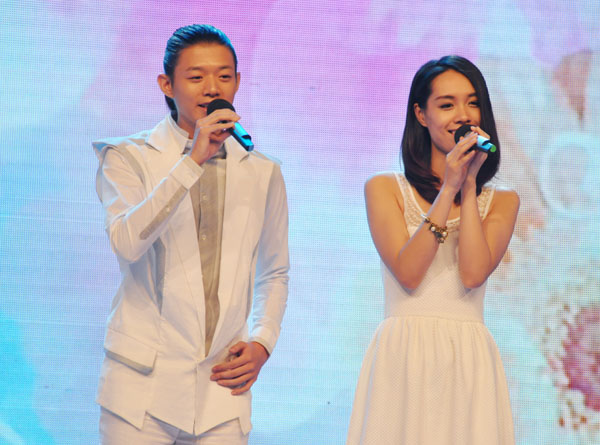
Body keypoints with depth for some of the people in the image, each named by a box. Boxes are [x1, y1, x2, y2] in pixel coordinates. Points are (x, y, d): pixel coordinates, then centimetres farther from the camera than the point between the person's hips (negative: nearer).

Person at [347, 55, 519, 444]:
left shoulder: (502, 201, 11)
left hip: (470, 362, 1)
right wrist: (448, 190, -9)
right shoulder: (384, 189, 6)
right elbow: (408, 273, -8)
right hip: (402, 357, -1)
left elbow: (473, 273, -7)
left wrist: (469, 185, -5)